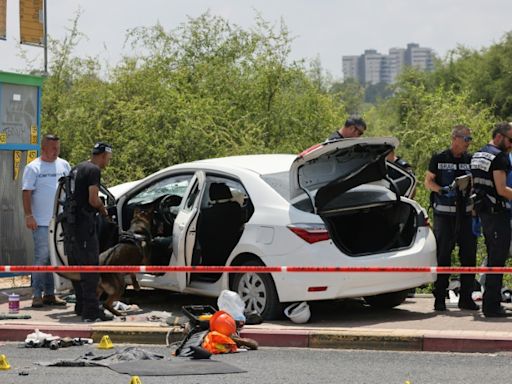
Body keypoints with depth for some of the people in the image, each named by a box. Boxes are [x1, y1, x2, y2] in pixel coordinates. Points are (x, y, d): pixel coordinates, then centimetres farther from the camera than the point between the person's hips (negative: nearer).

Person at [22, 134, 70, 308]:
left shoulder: (64, 165, 11)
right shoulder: (33, 167, -2)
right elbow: (26, 193, -6)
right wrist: (28, 215, -14)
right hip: (41, 222, -5)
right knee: (42, 258, -7)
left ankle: (50, 294, 15)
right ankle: (37, 295, -2)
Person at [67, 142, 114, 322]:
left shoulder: (76, 169, 18)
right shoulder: (94, 170, -11)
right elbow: (93, 200, -18)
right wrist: (103, 210, 1)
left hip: (72, 225, 10)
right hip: (85, 225, -10)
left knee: (76, 265, 17)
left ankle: (81, 306, 26)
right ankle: (91, 311, -11)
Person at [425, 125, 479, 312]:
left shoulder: (471, 160, 10)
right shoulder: (439, 159, 1)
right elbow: (428, 182, 3)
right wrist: (442, 190, -15)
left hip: (465, 213, 4)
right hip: (444, 214, -3)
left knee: (469, 256, 3)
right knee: (442, 256, -2)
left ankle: (466, 297, 12)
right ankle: (439, 298, 2)